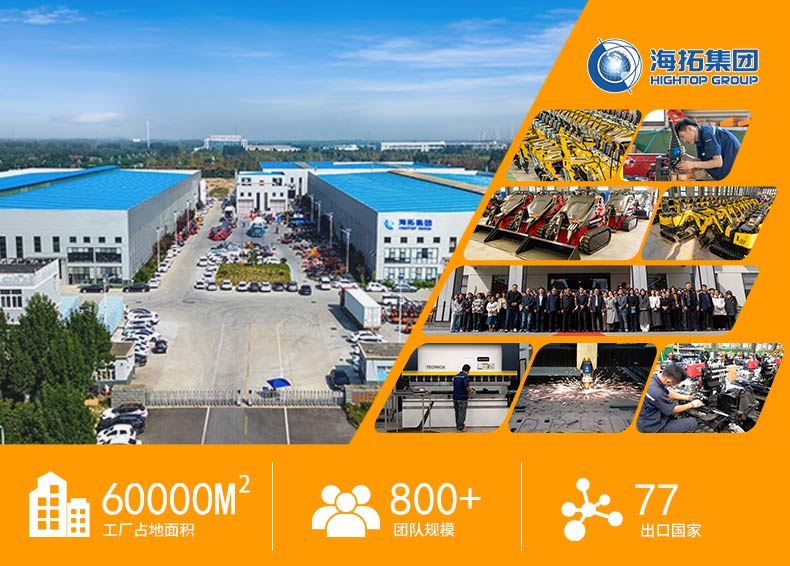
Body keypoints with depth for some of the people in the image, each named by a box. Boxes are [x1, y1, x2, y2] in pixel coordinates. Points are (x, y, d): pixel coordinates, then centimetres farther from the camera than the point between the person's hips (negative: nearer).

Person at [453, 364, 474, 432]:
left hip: (455, 397, 7)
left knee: (457, 412, 16)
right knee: (462, 413, 0)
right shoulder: (465, 376, -13)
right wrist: (471, 391, -2)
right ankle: (460, 428, 4)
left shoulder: (456, 376, 10)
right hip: (462, 398, -7)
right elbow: (467, 386, -23)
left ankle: (458, 426, 25)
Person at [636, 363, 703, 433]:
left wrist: (687, 397, 12)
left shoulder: (653, 377, -6)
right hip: (652, 428, -10)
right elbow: (673, 410, -14)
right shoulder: (656, 393, -32)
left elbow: (668, 393, 15)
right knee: (692, 423, -10)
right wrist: (692, 405, 0)